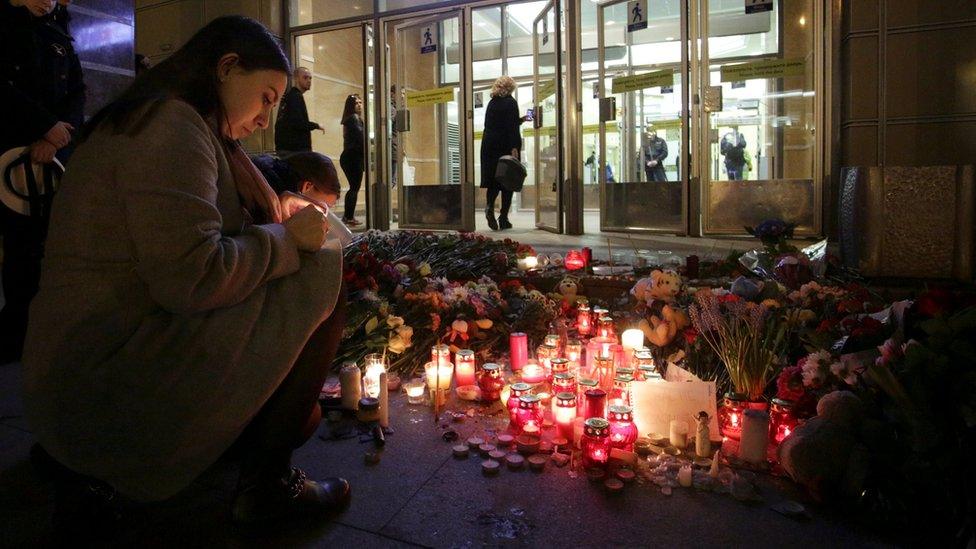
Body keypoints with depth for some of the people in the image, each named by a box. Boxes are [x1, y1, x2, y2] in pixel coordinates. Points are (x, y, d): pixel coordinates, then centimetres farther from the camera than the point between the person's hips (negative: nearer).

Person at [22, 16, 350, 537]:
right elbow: (191, 278, -25)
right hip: (114, 390, -10)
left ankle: (96, 474, 17)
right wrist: (287, 238, -11)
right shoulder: (171, 122, -15)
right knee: (321, 281, -10)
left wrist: (276, 216, 9)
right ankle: (267, 482, 1)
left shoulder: (140, 121, 17)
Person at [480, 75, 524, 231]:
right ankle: (503, 218, 2)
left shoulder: (491, 103, 12)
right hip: (506, 146, -5)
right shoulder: (510, 102, -6)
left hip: (489, 146, 5)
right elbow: (512, 127, -15)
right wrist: (514, 148, -18)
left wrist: (519, 120, 30)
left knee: (493, 180, 10)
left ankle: (489, 206, -17)